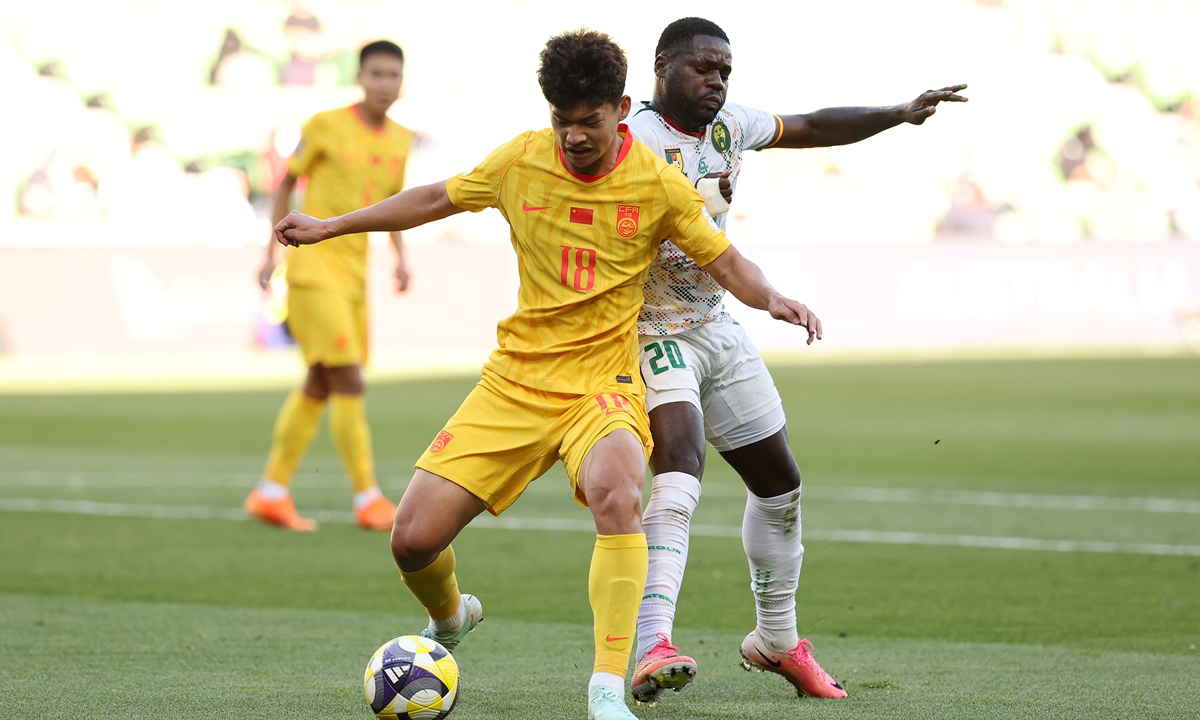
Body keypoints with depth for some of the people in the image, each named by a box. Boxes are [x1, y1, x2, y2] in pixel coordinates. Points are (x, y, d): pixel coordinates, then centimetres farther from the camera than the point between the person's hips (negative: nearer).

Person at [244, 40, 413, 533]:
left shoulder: (400, 141, 8)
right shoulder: (326, 126, -8)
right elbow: (286, 182, 3)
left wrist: (400, 256, 7)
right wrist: (271, 252, 1)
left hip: (354, 275, 7)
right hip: (314, 266, -7)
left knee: (319, 387, 10)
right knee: (349, 383, -12)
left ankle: (272, 492, 19)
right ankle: (368, 499, -10)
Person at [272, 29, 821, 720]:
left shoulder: (659, 184, -6)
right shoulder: (520, 161, 0)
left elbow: (725, 259, 3)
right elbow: (438, 199, 16)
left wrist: (773, 299, -18)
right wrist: (329, 227, 21)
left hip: (603, 384, -3)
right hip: (516, 380, 3)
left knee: (616, 495, -37)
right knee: (414, 539, -6)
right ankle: (450, 619, 32)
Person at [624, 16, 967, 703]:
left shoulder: (728, 126, 4)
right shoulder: (637, 144, -21)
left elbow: (811, 128, 18)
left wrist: (900, 114, 14)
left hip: (720, 329, 9)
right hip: (655, 332, -9)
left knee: (780, 482, 16)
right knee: (682, 467, -30)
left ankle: (777, 640, 35)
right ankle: (654, 646, -41)